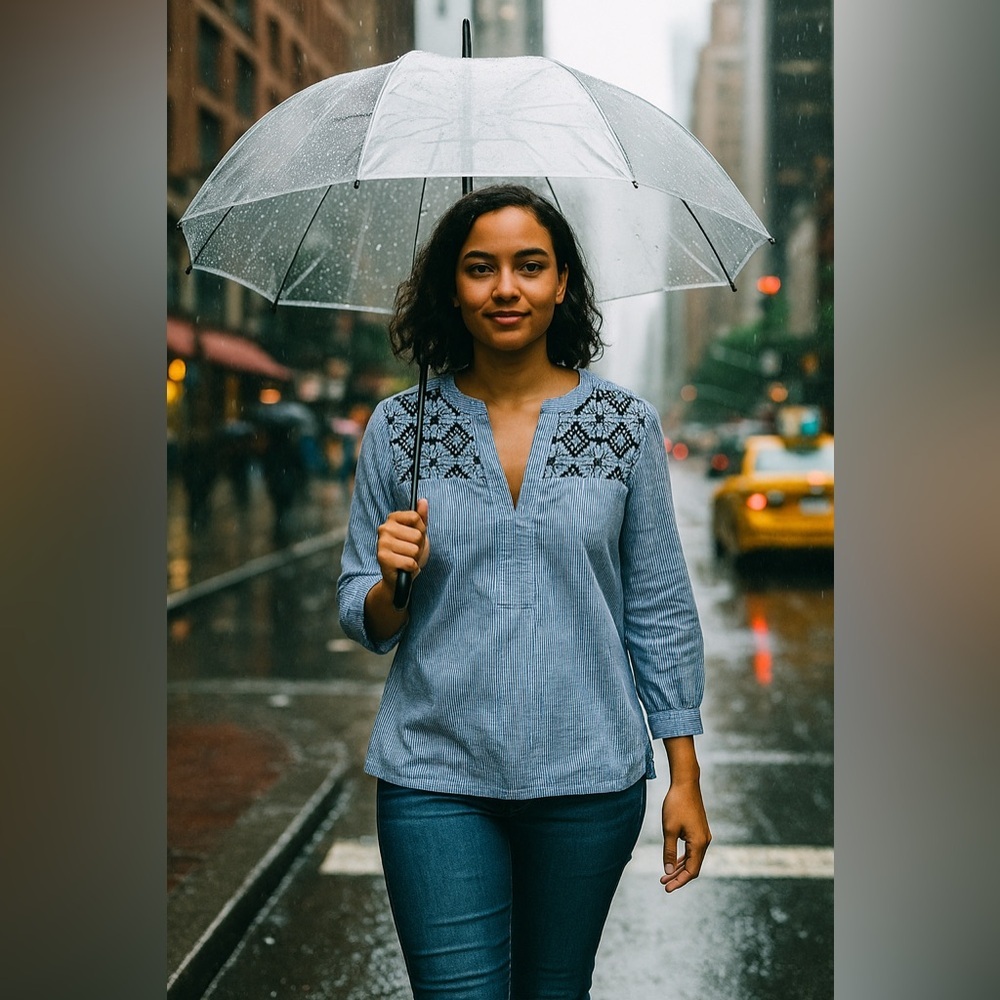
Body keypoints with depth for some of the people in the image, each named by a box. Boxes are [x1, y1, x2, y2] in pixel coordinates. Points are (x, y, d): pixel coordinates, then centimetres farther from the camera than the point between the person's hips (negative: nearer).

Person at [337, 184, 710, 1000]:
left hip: (588, 777, 1)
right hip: (435, 774, 0)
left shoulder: (626, 423, 0)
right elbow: (361, 619, 8)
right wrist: (391, 584, -15)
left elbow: (660, 607, 3)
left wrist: (685, 775, 2)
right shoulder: (398, 428, 1)